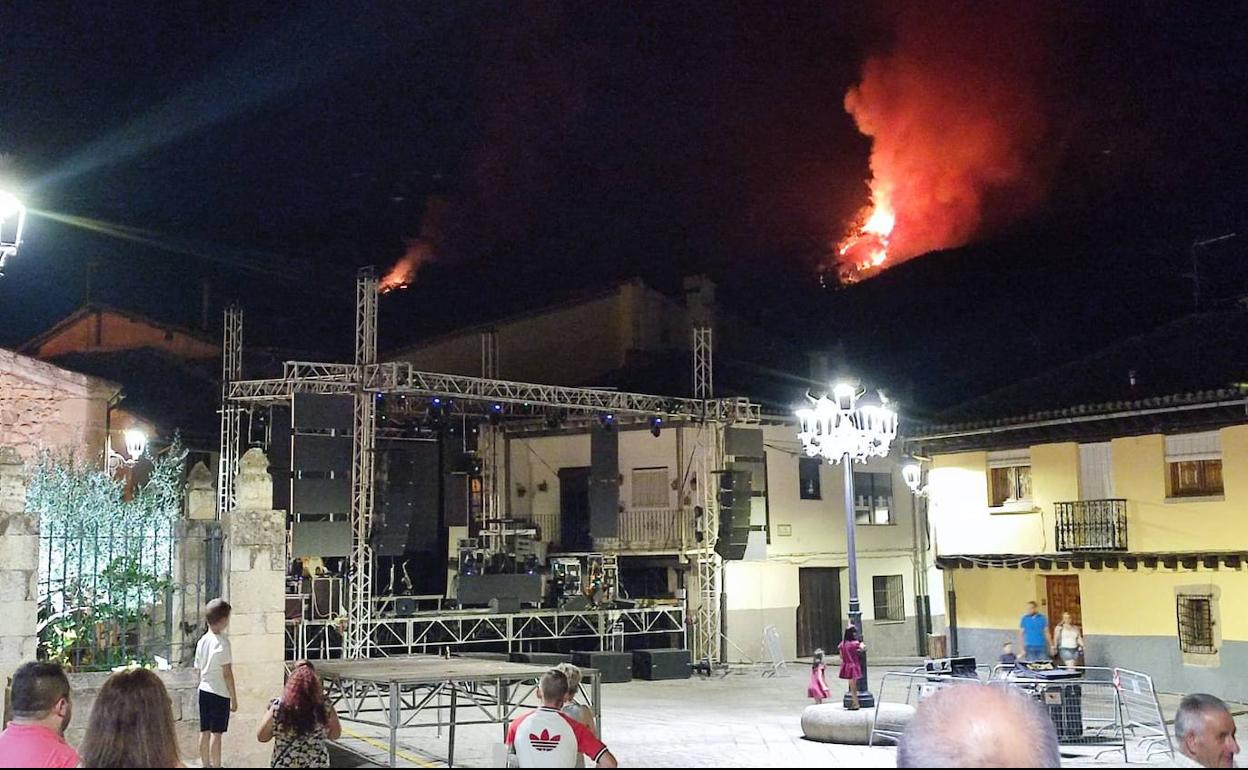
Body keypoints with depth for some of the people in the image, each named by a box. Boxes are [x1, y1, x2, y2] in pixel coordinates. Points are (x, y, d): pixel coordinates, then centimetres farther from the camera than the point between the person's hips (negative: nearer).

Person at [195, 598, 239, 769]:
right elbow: (227, 673, -13)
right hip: (220, 692, -7)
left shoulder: (202, 641, 7)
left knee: (204, 731, 11)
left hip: (204, 690, 7)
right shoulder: (222, 641, -14)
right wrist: (234, 698, -8)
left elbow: (199, 670, 12)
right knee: (216, 732, -4)